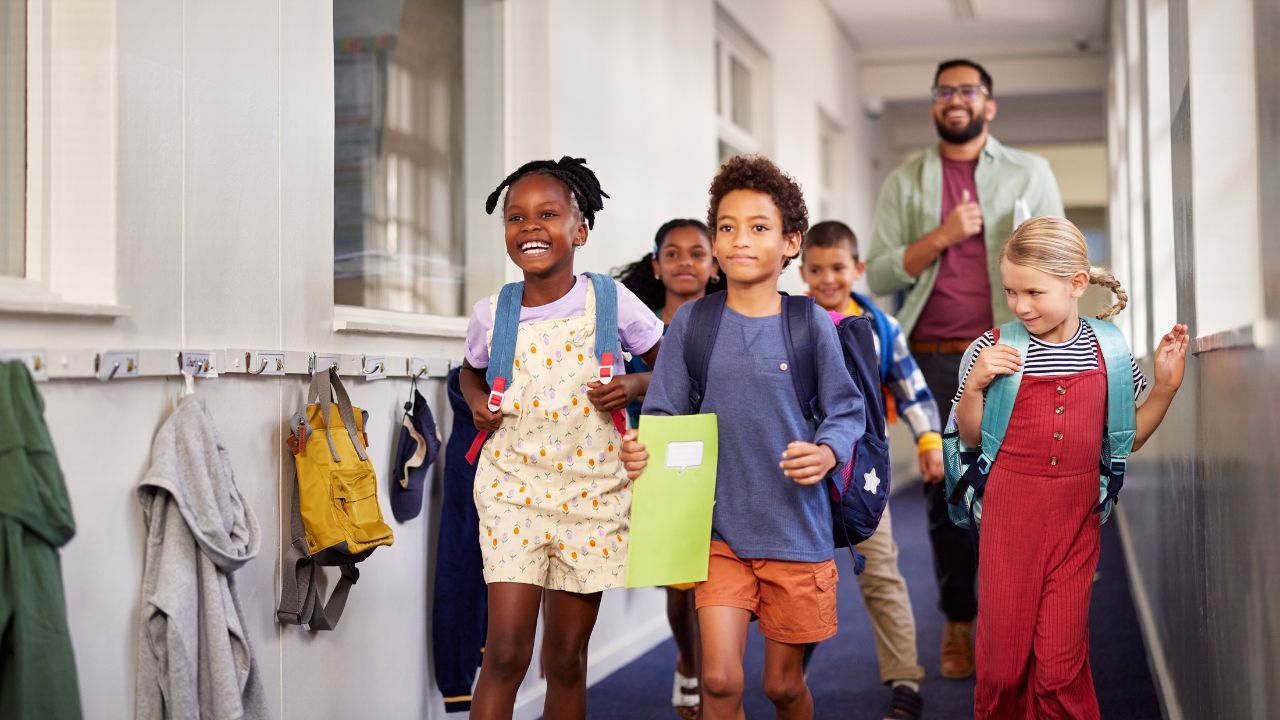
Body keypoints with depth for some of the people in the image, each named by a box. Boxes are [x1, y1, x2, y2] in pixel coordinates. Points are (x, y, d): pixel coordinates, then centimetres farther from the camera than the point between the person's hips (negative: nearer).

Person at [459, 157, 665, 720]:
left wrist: (634, 386, -13)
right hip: (513, 488, 0)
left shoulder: (611, 302, -6)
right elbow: (470, 372, 20)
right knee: (505, 653, -8)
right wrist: (477, 402, -1)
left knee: (566, 660, 9)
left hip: (593, 492, 0)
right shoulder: (492, 314, -1)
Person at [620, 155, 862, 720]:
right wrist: (639, 452, -20)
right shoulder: (691, 323, -2)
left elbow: (846, 412, 0)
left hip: (797, 530, 0)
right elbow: (663, 418, 0)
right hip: (718, 528, 0)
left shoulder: (811, 323, -5)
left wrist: (826, 453, -19)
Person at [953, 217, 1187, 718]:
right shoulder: (994, 349, -7)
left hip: (1076, 521, 1)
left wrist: (1166, 386, -3)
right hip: (1010, 513, -1)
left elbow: (1127, 438, 9)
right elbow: (971, 438, 2)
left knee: (1061, 667, 4)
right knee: (1003, 658, 8)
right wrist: (974, 385, -14)